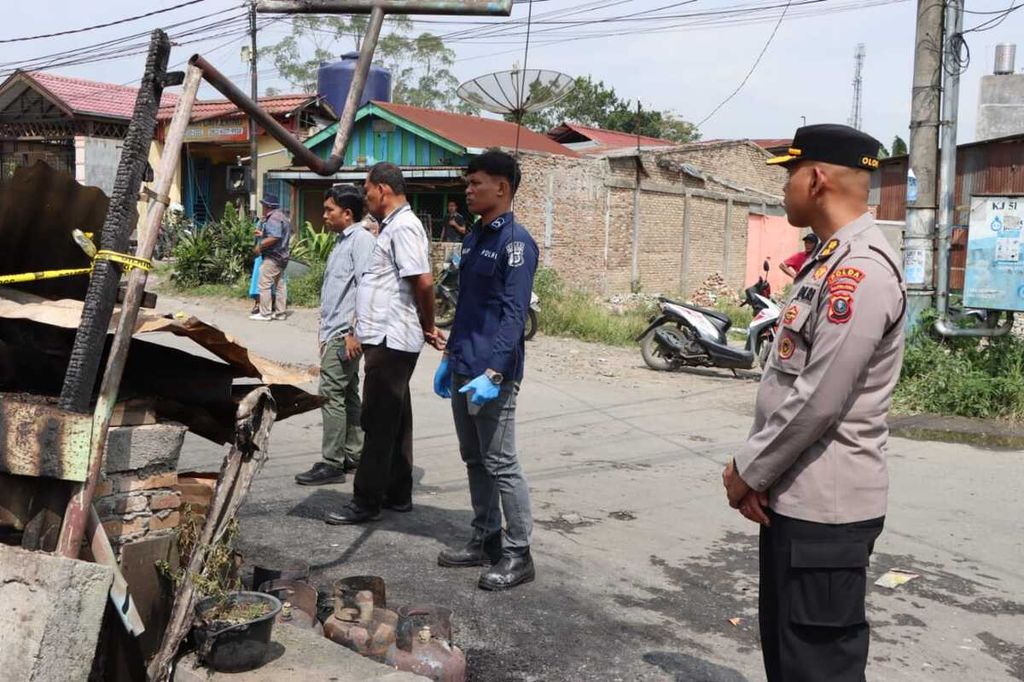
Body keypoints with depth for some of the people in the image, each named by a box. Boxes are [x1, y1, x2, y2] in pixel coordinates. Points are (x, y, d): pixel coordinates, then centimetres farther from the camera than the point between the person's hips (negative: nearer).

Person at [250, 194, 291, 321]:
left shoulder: (273, 218, -15)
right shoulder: (283, 217, 17)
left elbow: (275, 238, -27)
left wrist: (259, 246, -18)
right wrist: (263, 234, 24)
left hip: (272, 257, -11)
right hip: (282, 257, 11)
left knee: (265, 285, -7)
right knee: (279, 285, 12)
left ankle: (265, 314, -6)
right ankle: (280, 312, 15)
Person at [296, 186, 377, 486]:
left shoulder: (361, 240, -12)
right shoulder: (342, 242, 17)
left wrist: (354, 332, -23)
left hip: (344, 334, -10)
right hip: (335, 333, 10)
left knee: (332, 395, -8)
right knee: (348, 395, 14)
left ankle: (332, 464, -4)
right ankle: (353, 455, 22)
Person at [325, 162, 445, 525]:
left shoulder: (403, 227, -15)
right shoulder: (394, 225, 17)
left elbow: (424, 282, -23)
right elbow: (416, 285, 19)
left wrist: (427, 328, -11)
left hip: (391, 341, -11)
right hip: (387, 339, 11)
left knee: (379, 423, -4)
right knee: (394, 420, 15)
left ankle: (366, 502, 3)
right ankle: (397, 494, 24)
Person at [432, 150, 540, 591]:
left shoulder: (515, 242, -12)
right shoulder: (473, 238, 15)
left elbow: (514, 313, -19)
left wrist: (493, 373, -25)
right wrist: (450, 357, 20)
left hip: (492, 372, -9)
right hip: (463, 369, 9)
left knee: (500, 464, -3)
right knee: (474, 459, 15)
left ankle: (518, 554, 7)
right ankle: (485, 540, 26)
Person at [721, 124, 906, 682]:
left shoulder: (860, 269, -19)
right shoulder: (829, 262, 14)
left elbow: (818, 400, -23)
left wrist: (749, 471, -11)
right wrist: (753, 465, 6)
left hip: (826, 507, -10)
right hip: (794, 496, 10)